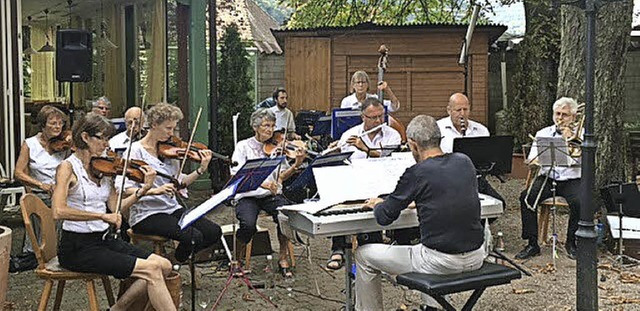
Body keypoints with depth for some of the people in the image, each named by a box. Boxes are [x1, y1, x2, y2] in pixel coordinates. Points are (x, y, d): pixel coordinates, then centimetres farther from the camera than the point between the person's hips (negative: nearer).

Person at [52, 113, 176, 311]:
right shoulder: (68, 167, -10)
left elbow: (115, 207, 5)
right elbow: (59, 211, -23)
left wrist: (144, 189, -6)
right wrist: (102, 216, -26)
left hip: (102, 241, 7)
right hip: (77, 248, -7)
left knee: (164, 265, -8)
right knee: (151, 270, -19)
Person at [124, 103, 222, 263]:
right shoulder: (136, 151, -7)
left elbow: (179, 183, 8)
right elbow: (124, 188, -17)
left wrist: (201, 169, -5)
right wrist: (154, 190, -31)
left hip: (172, 209, 7)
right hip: (146, 214, -7)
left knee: (214, 232, -11)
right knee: (194, 237, -26)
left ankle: (180, 259, 12)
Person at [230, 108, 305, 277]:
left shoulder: (276, 147, 9)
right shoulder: (243, 146, 2)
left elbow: (282, 176, 5)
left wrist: (296, 165, -13)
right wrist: (261, 183, -27)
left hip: (271, 195, 2)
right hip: (248, 196, -2)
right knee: (248, 224, -31)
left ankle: (283, 259, -7)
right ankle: (237, 260, -1)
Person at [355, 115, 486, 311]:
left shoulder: (416, 173, -13)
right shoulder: (464, 162, 4)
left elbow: (384, 218, -7)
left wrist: (377, 204, 15)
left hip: (441, 262, -6)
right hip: (475, 258, 6)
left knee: (363, 255, 10)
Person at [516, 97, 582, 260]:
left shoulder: (580, 134, 9)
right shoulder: (543, 133, 13)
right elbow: (531, 162, 4)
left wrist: (570, 139, -11)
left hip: (571, 180, -2)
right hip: (547, 178, 2)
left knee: (578, 202, -32)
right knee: (526, 197, -26)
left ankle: (571, 242, -7)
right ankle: (532, 244, -16)